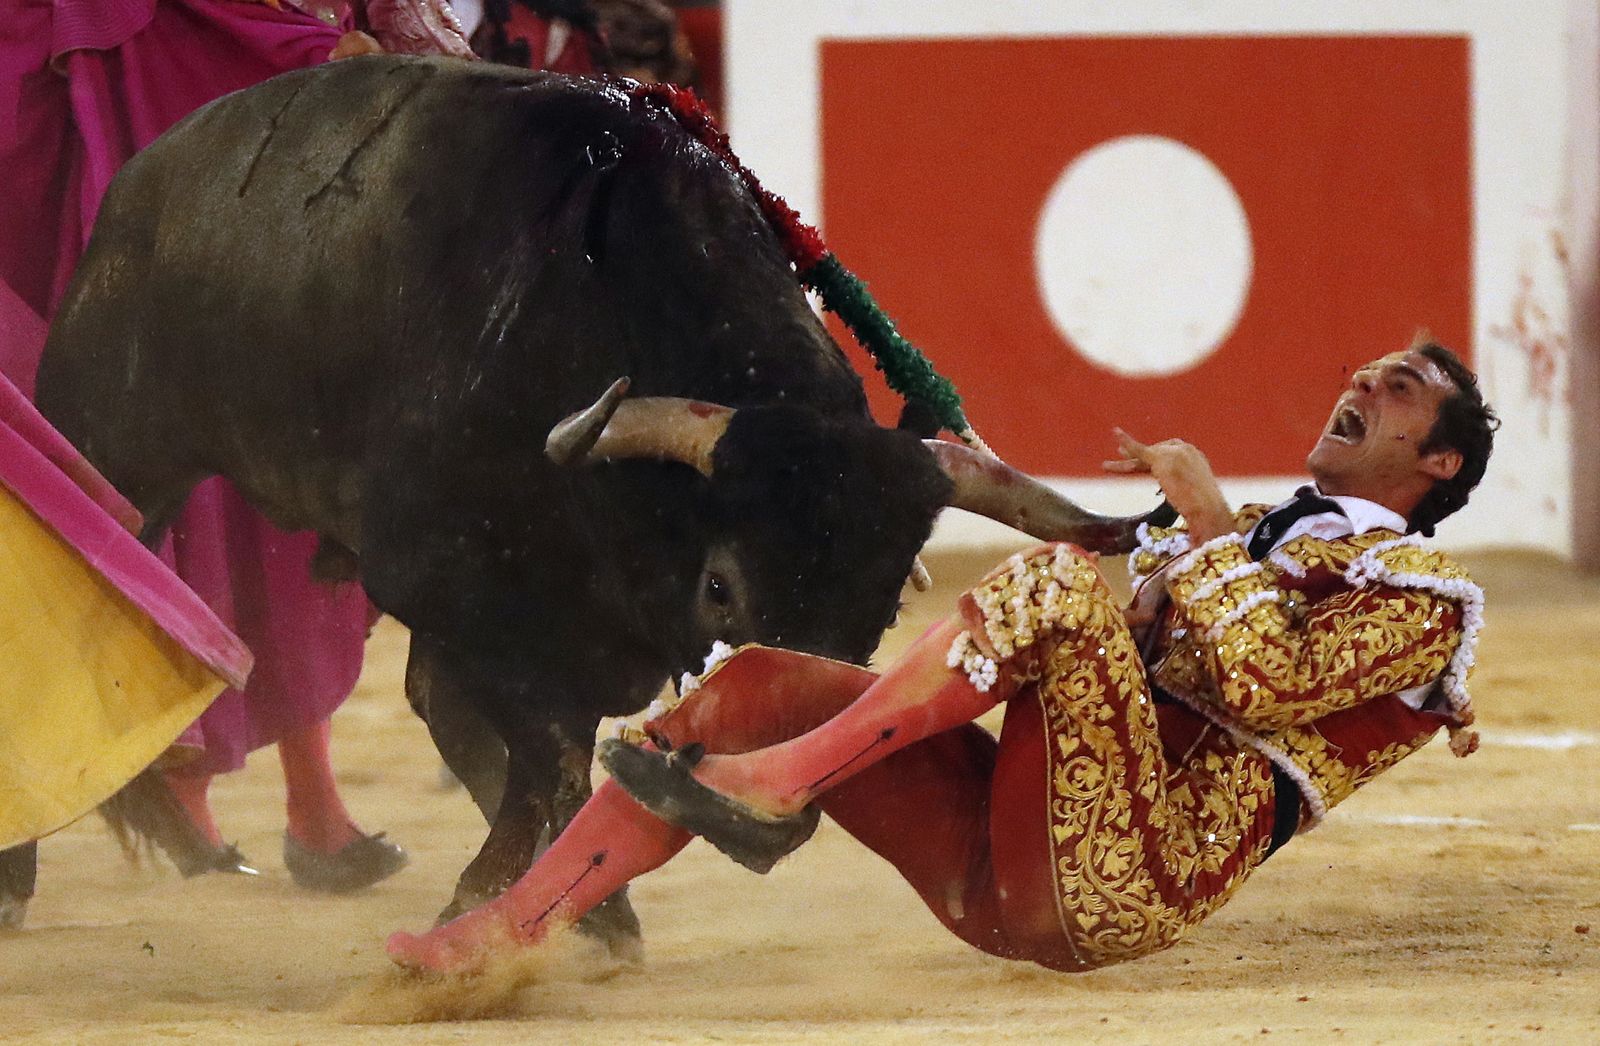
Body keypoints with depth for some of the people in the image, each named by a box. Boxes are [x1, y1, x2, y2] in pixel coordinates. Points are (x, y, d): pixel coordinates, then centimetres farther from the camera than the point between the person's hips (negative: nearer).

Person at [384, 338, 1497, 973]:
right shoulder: (1259, 537, 33)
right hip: (1001, 881, 8)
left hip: (1115, 887, -8)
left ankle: (773, 787, -24)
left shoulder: (1426, 592, 6)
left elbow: (1265, 681, -13)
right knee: (766, 683, -3)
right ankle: (512, 929, -14)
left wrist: (1209, 524, -6)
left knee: (1063, 582, -26)